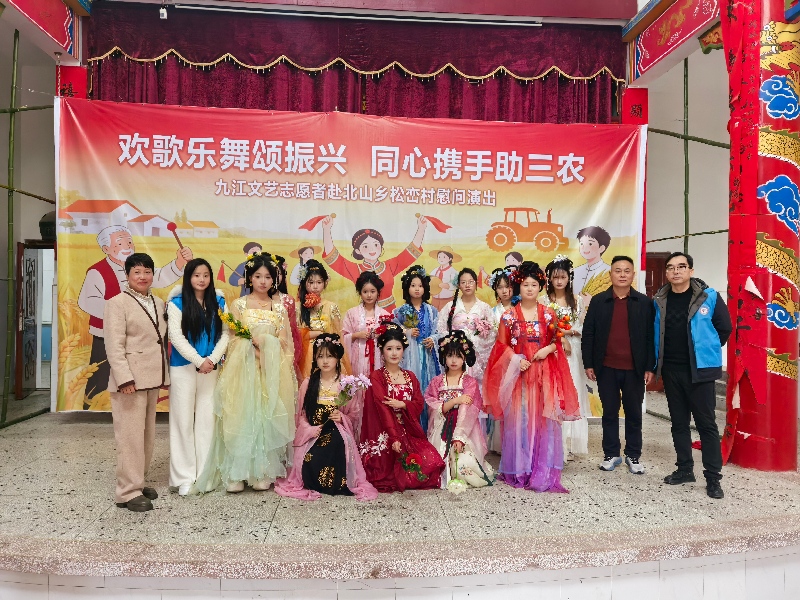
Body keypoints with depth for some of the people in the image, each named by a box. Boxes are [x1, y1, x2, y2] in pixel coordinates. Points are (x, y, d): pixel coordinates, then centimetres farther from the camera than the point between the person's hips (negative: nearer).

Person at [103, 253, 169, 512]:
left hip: (152, 379, 7)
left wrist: (164, 375, 13)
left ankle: (138, 482, 27)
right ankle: (128, 492, 6)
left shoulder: (158, 303, 13)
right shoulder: (117, 303, -7)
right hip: (130, 379, -7)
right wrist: (125, 378, -22)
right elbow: (114, 346, -14)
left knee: (147, 434, 14)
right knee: (130, 435, -3)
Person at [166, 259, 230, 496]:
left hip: (211, 367, 3)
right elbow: (176, 336, -10)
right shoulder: (177, 303, -3)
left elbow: (225, 333, 2)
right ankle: (184, 477, 13)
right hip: (183, 368, -2)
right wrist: (199, 361, -15)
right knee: (183, 420, 3)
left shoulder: (218, 302, 6)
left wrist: (213, 359, -12)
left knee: (207, 419, 7)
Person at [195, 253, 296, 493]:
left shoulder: (279, 306, 10)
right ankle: (236, 474, 5)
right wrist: (254, 343, -13)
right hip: (245, 370, -1)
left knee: (268, 418, 1)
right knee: (242, 417, -4)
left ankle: (264, 473, 11)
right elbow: (235, 341, 1)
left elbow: (285, 343, 7)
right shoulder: (238, 305, 6)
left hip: (274, 372, 1)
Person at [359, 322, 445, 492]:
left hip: (409, 432, 5)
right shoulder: (377, 377, -2)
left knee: (431, 459, -17)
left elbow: (420, 404, 5)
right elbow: (383, 409, -13)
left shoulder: (410, 377, 14)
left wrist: (402, 404, -16)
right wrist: (394, 438, -23)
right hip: (386, 433, -5)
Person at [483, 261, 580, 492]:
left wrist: (548, 349, -10)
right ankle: (518, 469, 11)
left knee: (543, 419, 0)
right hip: (517, 373, -1)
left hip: (544, 373, 1)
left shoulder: (549, 314, 6)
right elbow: (501, 345, 3)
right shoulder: (509, 315, 2)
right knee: (518, 419, 0)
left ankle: (543, 470, 9)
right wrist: (516, 360, -11)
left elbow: (557, 342, 10)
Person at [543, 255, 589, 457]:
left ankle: (569, 443, 11)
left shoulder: (577, 300, 9)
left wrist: (569, 331, -11)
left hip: (572, 353, 2)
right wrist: (560, 339, -14)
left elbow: (582, 327, 6)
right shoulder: (544, 300, 3)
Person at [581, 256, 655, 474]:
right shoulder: (598, 301, 1)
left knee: (634, 414, 11)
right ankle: (611, 454, 23)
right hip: (606, 368, 0)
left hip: (634, 369, 0)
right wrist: (588, 364, -1)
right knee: (609, 413, 10)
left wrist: (650, 367, -2)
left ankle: (633, 456, 24)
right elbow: (588, 335, 2)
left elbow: (651, 337, 1)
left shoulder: (644, 303, 1)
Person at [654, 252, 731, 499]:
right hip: (670, 370, 4)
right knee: (679, 422, 13)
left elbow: (724, 329, 1)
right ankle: (685, 469, 25)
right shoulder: (659, 300, 4)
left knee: (706, 423, 1)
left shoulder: (709, 297, -7)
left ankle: (713, 477, 9)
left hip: (699, 370, -4)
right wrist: (658, 361, 9)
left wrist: (706, 351, 5)